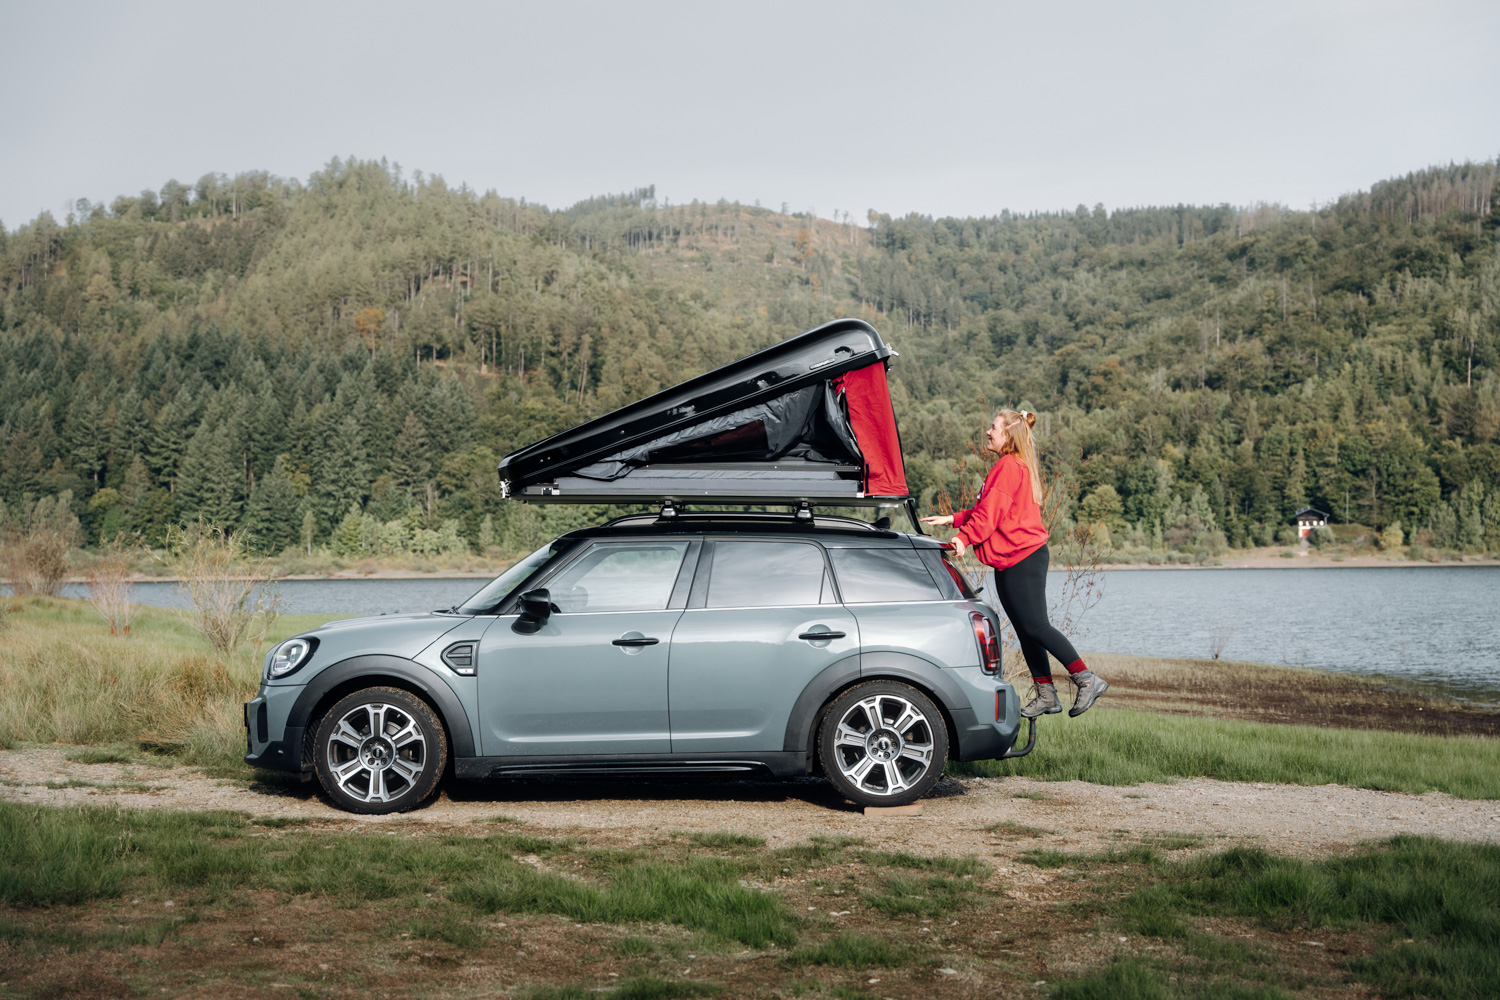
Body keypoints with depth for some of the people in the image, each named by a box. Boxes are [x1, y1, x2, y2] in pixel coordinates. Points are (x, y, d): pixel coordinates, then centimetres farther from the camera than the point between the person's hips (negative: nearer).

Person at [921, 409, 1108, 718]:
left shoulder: (1009, 467, -14)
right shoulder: (1013, 467, 19)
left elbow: (991, 513, -19)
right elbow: (986, 510, 22)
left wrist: (965, 537, -19)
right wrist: (952, 519, 17)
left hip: (1023, 558, -11)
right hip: (1010, 562, 11)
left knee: (1036, 627, -10)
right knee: (1026, 630, 10)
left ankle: (1087, 680, -5)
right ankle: (1046, 695, 13)